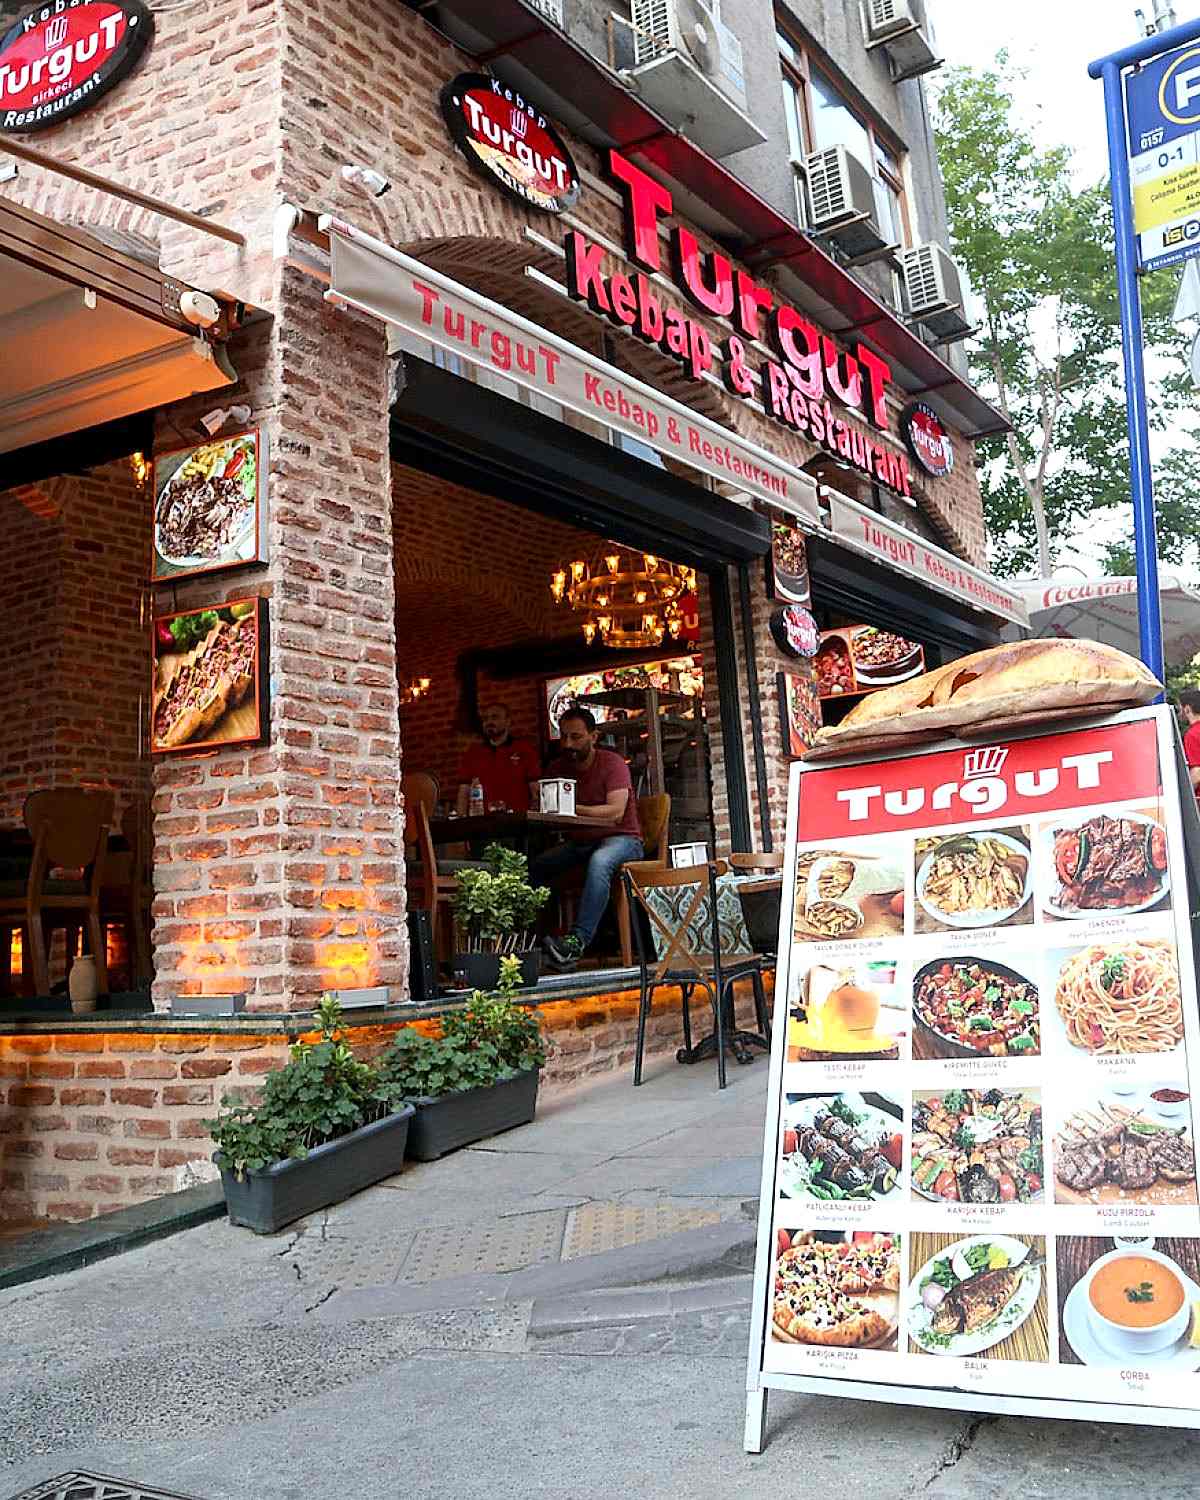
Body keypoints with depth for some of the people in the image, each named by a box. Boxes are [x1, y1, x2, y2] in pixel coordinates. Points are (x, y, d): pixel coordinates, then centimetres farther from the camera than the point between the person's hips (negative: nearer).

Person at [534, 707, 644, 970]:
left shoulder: (612, 763, -8)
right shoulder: (557, 768, 9)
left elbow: (616, 812, -21)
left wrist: (573, 809, -31)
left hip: (621, 839, -5)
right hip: (579, 842, 6)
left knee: (599, 861, -39)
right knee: (533, 867, -19)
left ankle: (578, 940, -48)